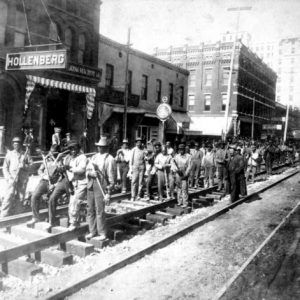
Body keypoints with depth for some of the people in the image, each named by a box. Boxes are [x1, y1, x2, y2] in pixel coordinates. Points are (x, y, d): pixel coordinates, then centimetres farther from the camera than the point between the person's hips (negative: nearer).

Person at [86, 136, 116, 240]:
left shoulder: (109, 159, -4)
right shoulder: (93, 157, 15)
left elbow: (111, 176, -6)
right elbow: (87, 170, 14)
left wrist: (108, 192, -9)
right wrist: (90, 173, -11)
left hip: (101, 187, -6)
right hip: (91, 186, 6)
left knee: (100, 211, -6)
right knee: (90, 210, 9)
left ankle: (102, 233, 7)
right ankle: (92, 231, 21)